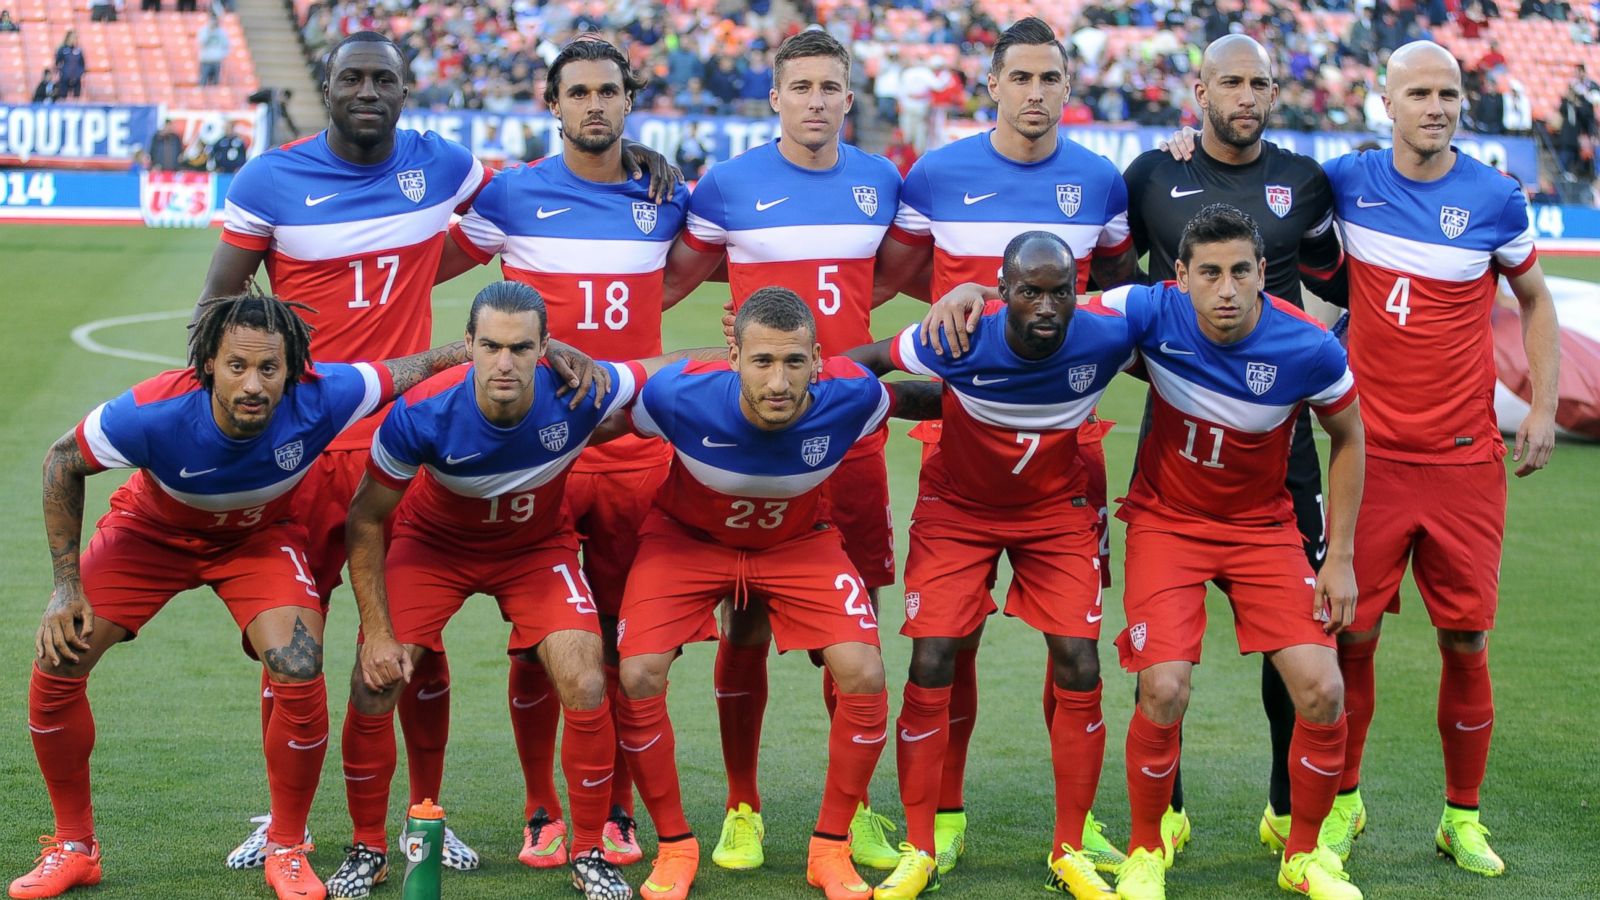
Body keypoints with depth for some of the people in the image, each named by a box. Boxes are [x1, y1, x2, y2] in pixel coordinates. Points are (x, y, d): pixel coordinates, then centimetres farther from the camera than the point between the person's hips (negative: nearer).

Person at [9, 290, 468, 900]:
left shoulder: (319, 398, -35)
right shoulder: (154, 413, -37)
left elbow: (415, 369, -16)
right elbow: (62, 462, -17)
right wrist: (67, 586, -16)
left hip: (259, 537, 0)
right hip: (153, 529, 0)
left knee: (300, 676, -23)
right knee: (56, 664, -13)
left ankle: (286, 851, 1)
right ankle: (73, 848, 8)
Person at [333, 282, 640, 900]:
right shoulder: (421, 414, -32)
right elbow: (366, 520, -17)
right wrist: (377, 631, -19)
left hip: (537, 547, 1)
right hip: (432, 542, -1)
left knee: (585, 688, -15)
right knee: (373, 686, -12)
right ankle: (368, 849, 10)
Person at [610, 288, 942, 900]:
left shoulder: (850, 397, -31)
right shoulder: (680, 396, -35)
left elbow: (919, 398, -6)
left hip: (799, 541, 1)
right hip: (687, 536, -1)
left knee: (864, 675, -17)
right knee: (637, 677, -18)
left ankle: (831, 848, 4)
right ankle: (674, 848, 4)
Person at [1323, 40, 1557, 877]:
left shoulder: (1495, 198, -2)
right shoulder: (1349, 181, 0)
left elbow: (1534, 300, 11)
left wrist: (1544, 405, 2)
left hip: (1466, 459, 0)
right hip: (1373, 453, 1)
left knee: (1467, 642, 2)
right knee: (1353, 635, 1)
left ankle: (1462, 817, 16)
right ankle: (1343, 801, 18)